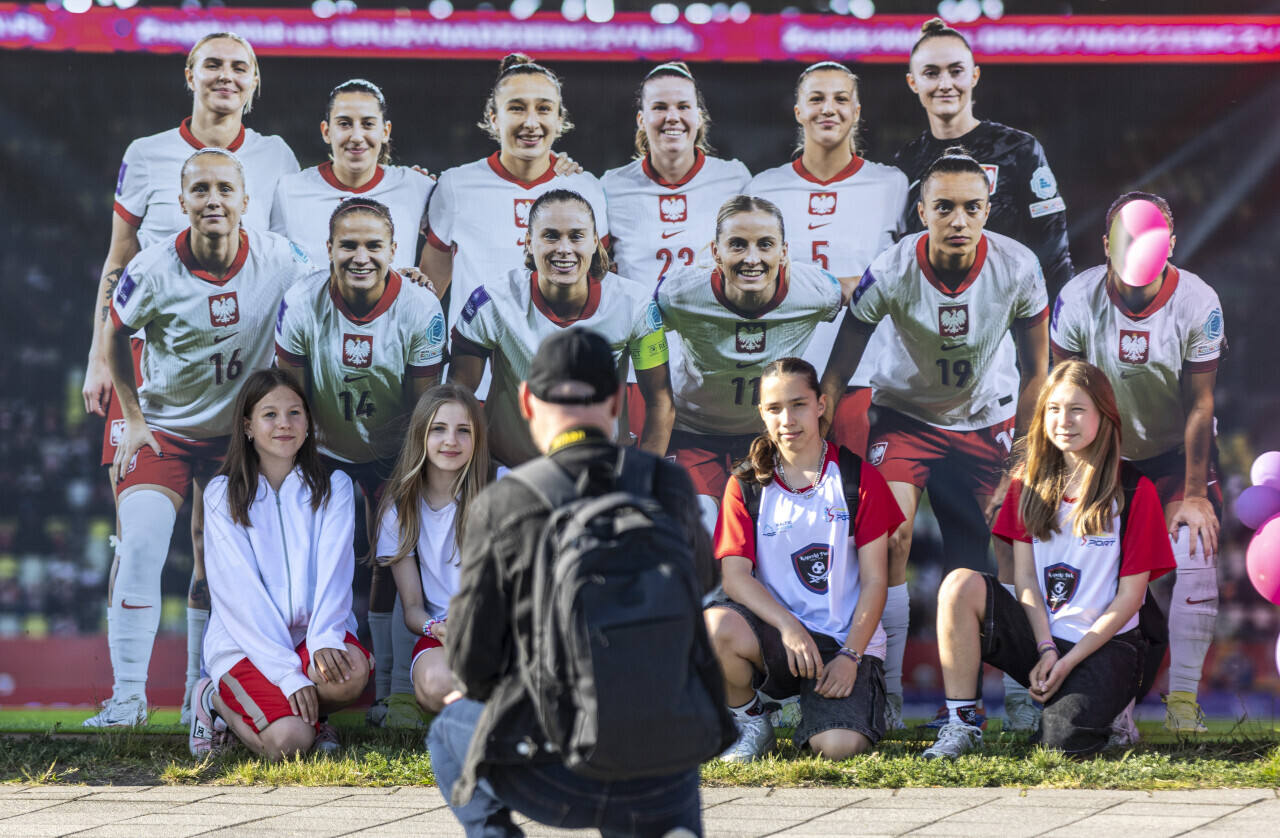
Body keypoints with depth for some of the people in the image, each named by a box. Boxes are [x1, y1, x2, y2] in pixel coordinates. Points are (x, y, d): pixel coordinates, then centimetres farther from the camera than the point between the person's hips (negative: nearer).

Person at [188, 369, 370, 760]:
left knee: (351, 671, -34)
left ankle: (308, 713, 1)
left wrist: (324, 639, -25)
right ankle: (217, 699, 6)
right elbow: (240, 592, -9)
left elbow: (333, 569, -4)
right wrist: (288, 674, -21)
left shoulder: (333, 487, 8)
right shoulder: (223, 494, 0)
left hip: (311, 630, 2)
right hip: (245, 642, -2)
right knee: (288, 742, -27)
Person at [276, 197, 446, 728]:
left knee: (394, 565, -6)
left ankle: (397, 692, 1)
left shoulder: (420, 311, -21)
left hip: (392, 453, 0)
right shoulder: (302, 305, -21)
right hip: (324, 451, 0)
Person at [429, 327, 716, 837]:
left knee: (450, 729, 32)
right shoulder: (670, 487, 0)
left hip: (548, 776, -1)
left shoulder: (500, 507, -8)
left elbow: (472, 657, -1)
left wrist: (479, 691, 23)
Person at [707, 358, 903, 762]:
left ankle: (817, 714, 11)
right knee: (715, 626, -34)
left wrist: (850, 655, -13)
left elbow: (874, 580, 0)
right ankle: (750, 724, -4)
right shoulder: (746, 485, 5)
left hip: (846, 641, -1)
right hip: (777, 636, 1)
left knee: (838, 747, -29)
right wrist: (789, 627, -22)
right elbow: (736, 576, -5)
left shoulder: (859, 479, 2)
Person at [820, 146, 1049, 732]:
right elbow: (836, 376, -12)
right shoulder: (891, 272, -25)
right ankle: (886, 692, -8)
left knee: (1011, 546, -8)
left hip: (990, 416, 1)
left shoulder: (1018, 269, -22)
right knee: (890, 538, -17)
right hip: (905, 413, -1)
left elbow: (1035, 371, -6)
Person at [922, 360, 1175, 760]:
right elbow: (1024, 577, 3)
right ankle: (961, 724, -18)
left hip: (1104, 644, -3)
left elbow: (1129, 595, -6)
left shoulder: (1134, 491, -4)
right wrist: (1046, 648, -12)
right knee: (961, 584, -24)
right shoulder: (1031, 481, 8)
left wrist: (1069, 660, -12)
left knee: (1062, 742, -29)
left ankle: (1108, 711, 9)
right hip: (1038, 637, 3)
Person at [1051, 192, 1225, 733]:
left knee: (1195, 559, -15)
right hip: (1107, 453, 1)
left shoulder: (1197, 303, -21)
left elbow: (1199, 405, -14)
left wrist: (1194, 494, -12)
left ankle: (1183, 697, -4)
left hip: (1178, 450, 0)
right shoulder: (1078, 300, -20)